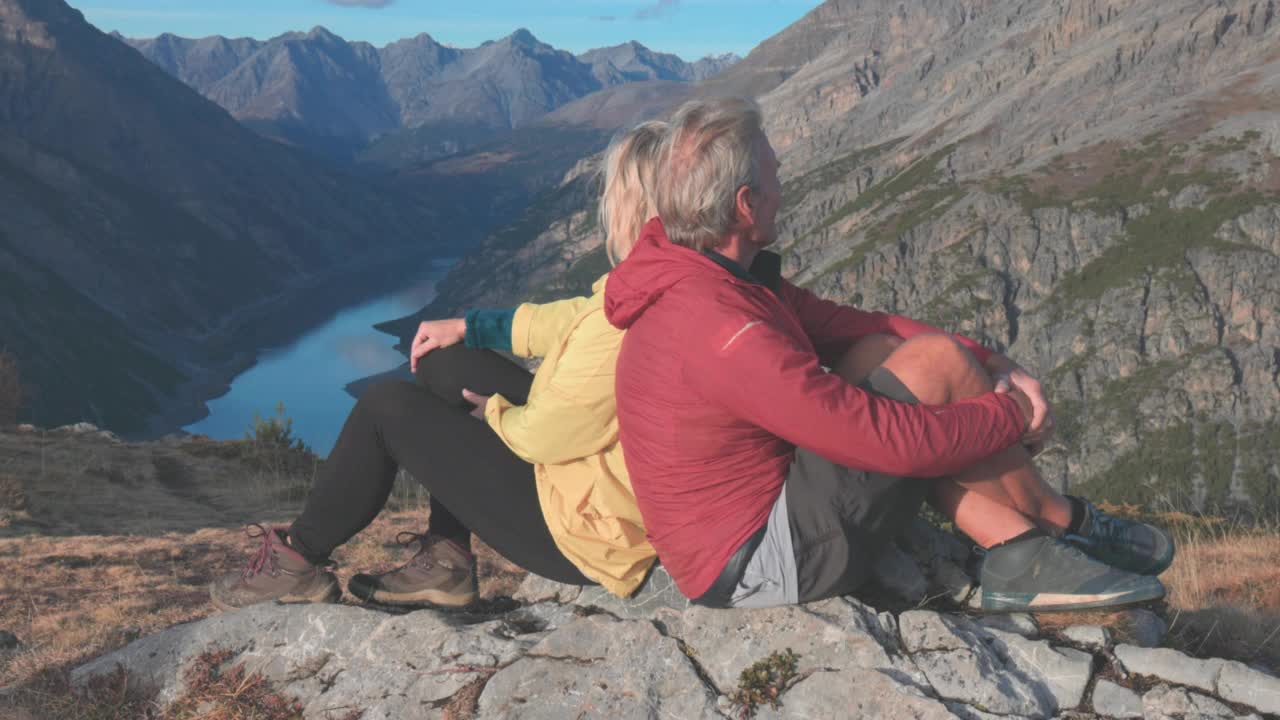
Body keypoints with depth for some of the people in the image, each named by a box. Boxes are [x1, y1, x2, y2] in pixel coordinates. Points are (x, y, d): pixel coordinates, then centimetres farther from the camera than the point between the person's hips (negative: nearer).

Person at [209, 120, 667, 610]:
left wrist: (496, 412, -3)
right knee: (447, 366, 13)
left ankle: (299, 560, 16)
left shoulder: (624, 323, -30)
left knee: (388, 408, -4)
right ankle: (445, 562, 17)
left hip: (583, 536, -9)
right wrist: (467, 327, 18)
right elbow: (577, 318, 13)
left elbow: (543, 434, -25)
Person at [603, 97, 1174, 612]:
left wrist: (992, 366, 0)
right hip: (762, 565, -10)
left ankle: (1018, 553, 4)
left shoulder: (702, 275, 5)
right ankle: (1061, 521, 11)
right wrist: (1014, 416, -8)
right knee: (937, 361, -13)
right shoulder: (718, 325, -27)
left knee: (881, 352, 7)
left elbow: (843, 324, 9)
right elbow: (889, 440, -26)